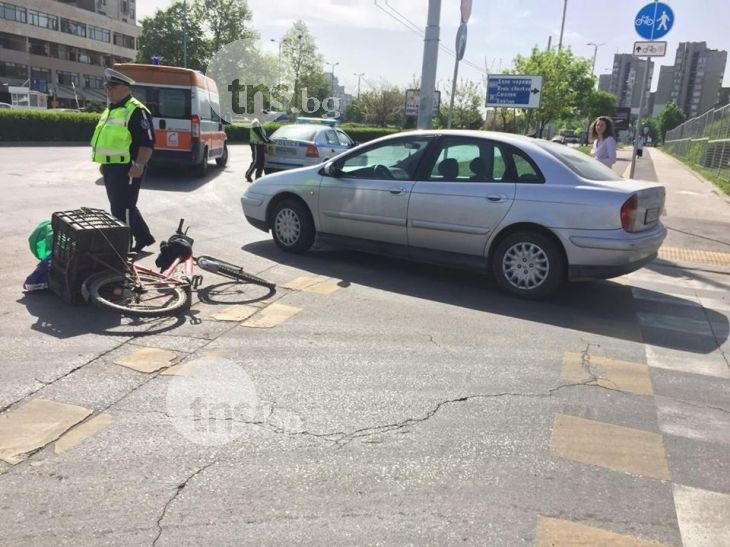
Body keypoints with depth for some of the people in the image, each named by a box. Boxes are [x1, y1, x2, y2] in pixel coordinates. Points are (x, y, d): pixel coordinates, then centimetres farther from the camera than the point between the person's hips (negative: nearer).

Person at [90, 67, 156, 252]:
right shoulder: (111, 110, 17)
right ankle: (144, 237, 30)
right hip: (111, 167, 10)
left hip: (126, 168, -10)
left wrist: (139, 165, -25)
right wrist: (104, 164, 24)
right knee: (125, 206, 17)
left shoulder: (136, 111, -14)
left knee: (122, 209, -7)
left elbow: (147, 142, -19)